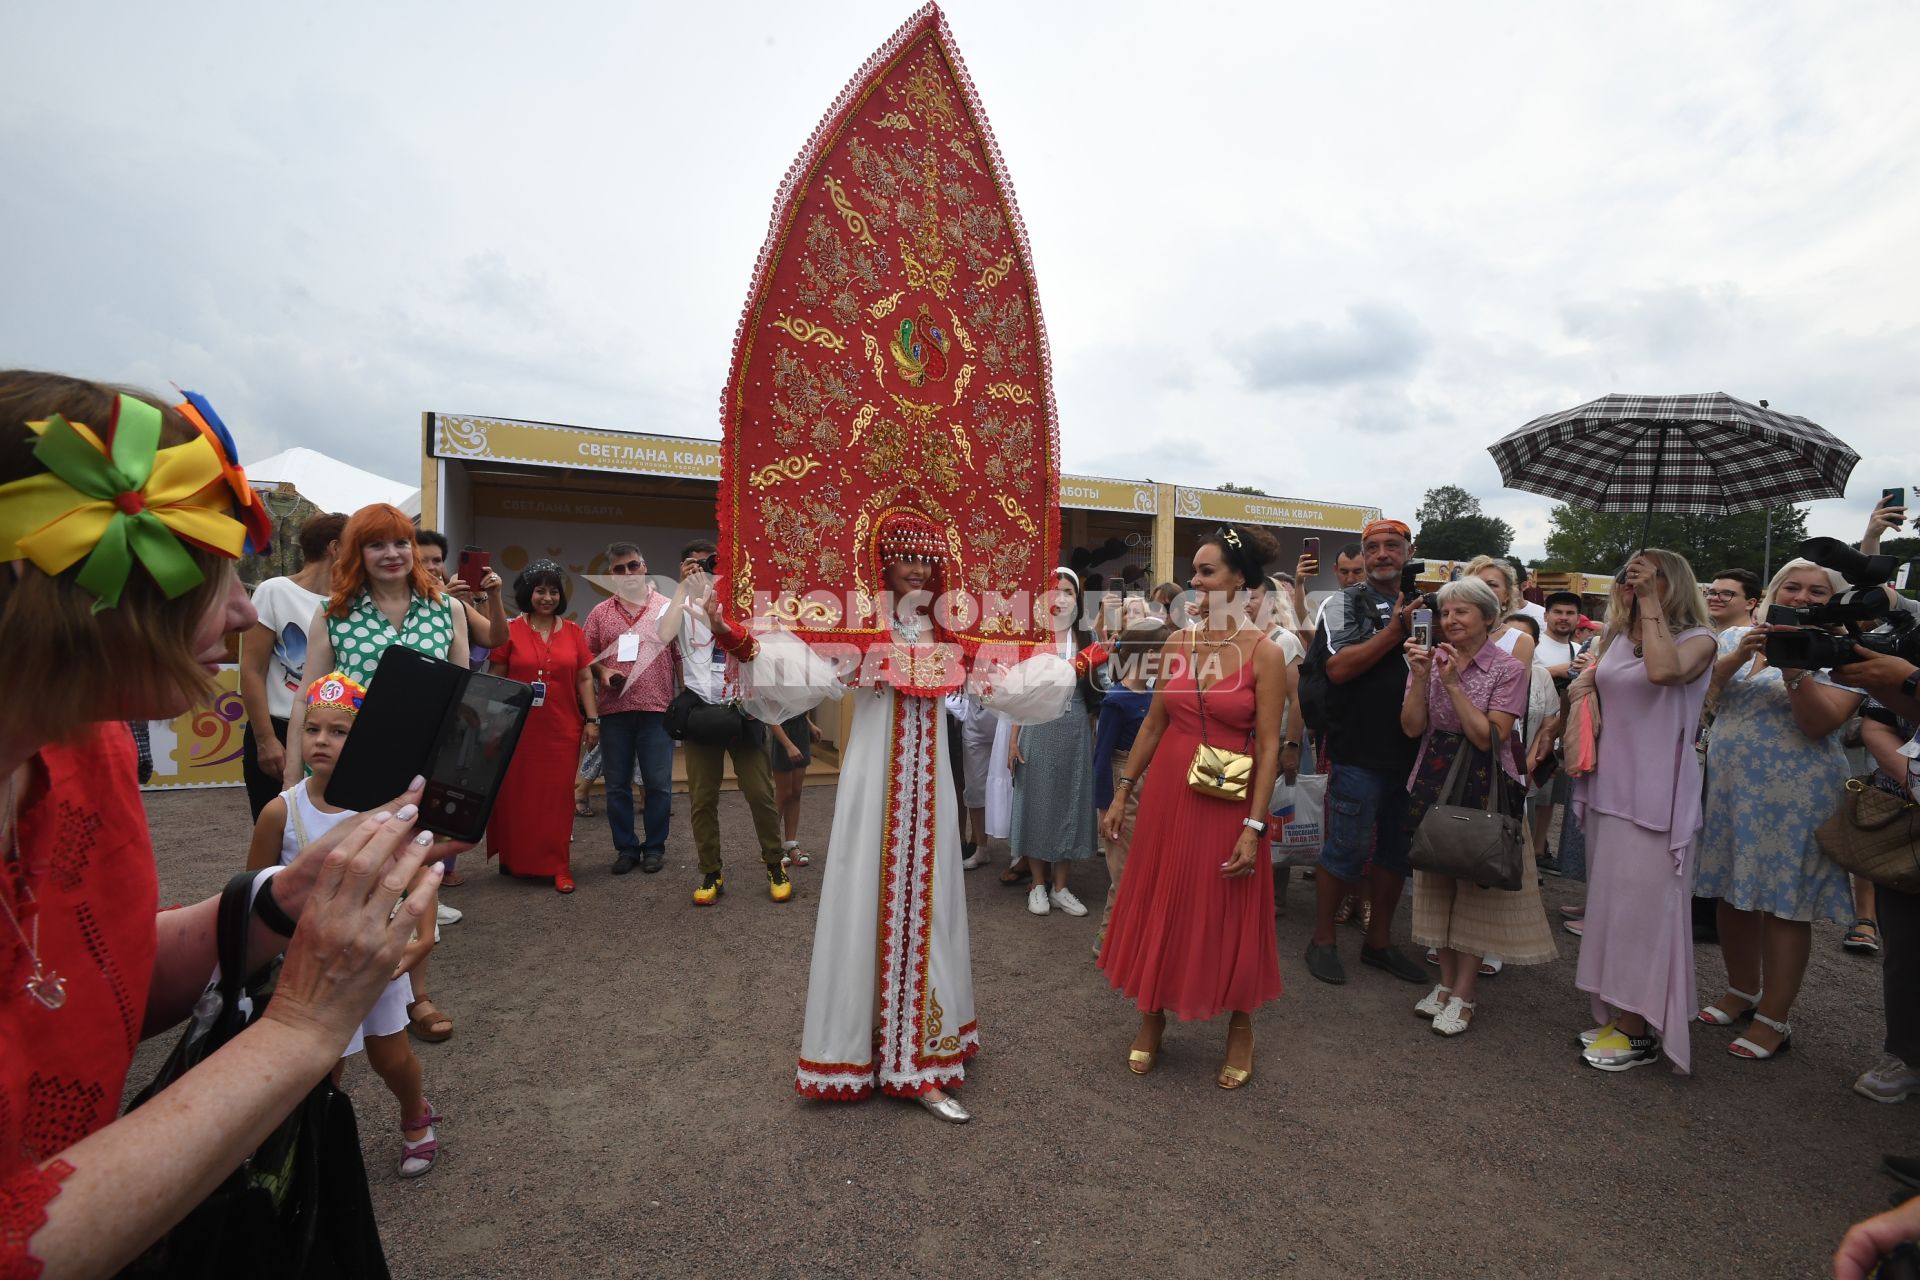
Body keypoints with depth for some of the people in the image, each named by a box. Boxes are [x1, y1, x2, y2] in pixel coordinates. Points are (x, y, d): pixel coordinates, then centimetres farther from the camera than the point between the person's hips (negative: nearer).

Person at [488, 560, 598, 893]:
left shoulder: (573, 631, 5)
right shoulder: (510, 631, 0)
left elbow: (585, 679, 7)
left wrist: (592, 719, 2)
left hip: (562, 729, 1)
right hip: (519, 728, -1)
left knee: (558, 796, 3)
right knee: (516, 795, 7)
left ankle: (559, 865, 10)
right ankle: (514, 859, 24)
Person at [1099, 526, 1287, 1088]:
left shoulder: (1263, 652, -9)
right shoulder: (1176, 643, 3)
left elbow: (1268, 746, -11)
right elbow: (1154, 723, 7)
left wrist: (1254, 825, -15)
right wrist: (1122, 792, 6)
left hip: (1227, 800, -4)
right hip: (1167, 790, 4)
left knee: (1227, 915, 10)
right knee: (1157, 906, 13)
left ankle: (1240, 1027, 35)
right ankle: (1152, 1019, 33)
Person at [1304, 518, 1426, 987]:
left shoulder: (1421, 607, 13)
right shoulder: (1345, 605, -2)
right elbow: (1338, 668, -16)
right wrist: (1393, 633, -18)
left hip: (1412, 753, 6)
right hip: (1360, 753, -6)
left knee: (1398, 850, 14)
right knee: (1347, 849, 0)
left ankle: (1378, 939, 29)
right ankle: (1323, 940, 16)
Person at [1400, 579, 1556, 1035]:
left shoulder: (1508, 669, -8)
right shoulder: (1432, 659, 2)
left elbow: (1490, 737, -17)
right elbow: (1412, 727, -5)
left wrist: (1454, 684, -21)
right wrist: (1420, 677, -16)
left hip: (1484, 785, -4)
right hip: (1434, 782, 4)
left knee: (1477, 883, 3)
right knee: (1438, 881, 10)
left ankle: (1464, 993, 15)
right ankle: (1446, 981, 24)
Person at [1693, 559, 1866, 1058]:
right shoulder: (1737, 636, 7)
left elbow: (1820, 724, -14)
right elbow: (1704, 687, -7)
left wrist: (1793, 667, -24)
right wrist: (1742, 654, -21)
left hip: (1793, 793, -4)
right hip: (1727, 783, 4)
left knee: (1783, 903, 1)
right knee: (1733, 893, 13)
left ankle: (1773, 1019, 14)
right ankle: (1742, 992, 31)